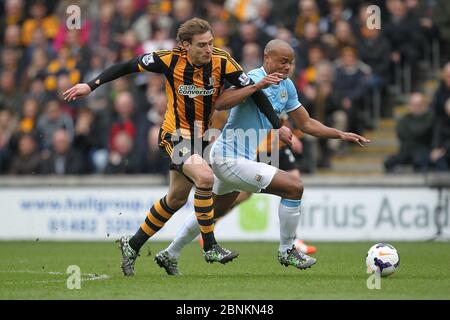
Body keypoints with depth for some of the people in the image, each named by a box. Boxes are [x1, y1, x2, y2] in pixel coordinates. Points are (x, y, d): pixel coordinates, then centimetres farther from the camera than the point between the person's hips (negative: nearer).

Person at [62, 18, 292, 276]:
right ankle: (210, 247, -17)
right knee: (205, 177, -29)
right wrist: (92, 85, -12)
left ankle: (132, 245, 32)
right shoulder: (171, 60, -18)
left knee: (176, 199, 14)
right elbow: (128, 67, -8)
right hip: (177, 135, -5)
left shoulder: (222, 62, -14)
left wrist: (278, 125, -7)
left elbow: (253, 90, -7)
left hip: (202, 137, 5)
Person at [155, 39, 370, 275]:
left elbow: (306, 124, 16)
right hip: (231, 159, -10)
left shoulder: (287, 86, 8)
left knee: (214, 211, 25)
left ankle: (169, 255, 38)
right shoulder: (252, 78, -19)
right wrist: (257, 86, -41)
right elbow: (220, 104, -34)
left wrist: (342, 135, 9)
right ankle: (286, 251, 0)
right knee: (294, 187, -14)